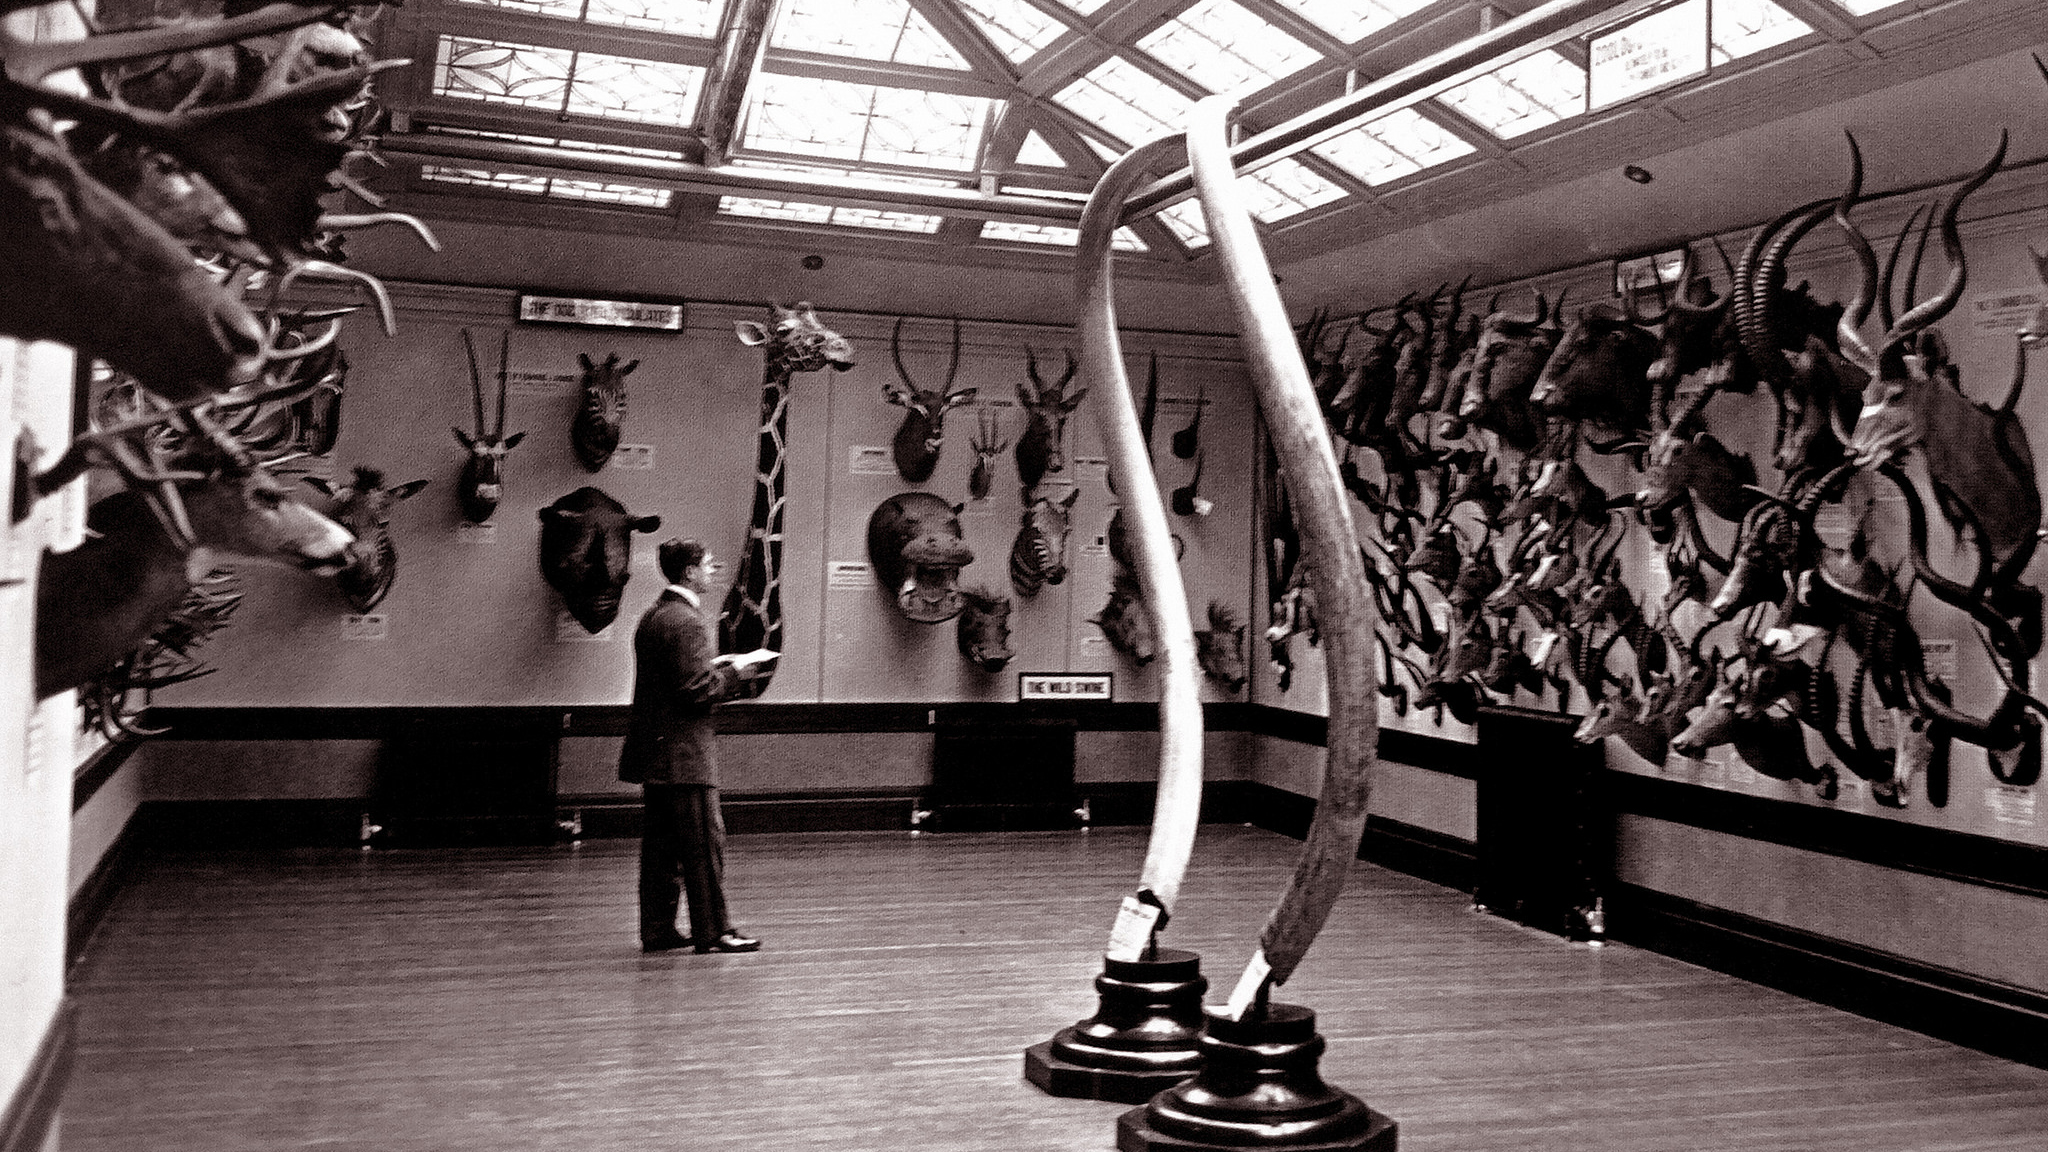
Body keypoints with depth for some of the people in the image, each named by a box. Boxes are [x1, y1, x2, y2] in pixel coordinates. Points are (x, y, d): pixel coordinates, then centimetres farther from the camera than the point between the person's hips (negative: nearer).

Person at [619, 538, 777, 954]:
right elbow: (699, 690, -21)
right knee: (704, 841, -3)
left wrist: (722, 667, 15)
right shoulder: (688, 621, -16)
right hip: (683, 752, -10)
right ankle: (712, 930, 1)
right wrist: (739, 671, -8)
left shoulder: (653, 616, 15)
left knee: (662, 842, 12)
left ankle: (658, 928, 17)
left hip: (653, 750, 10)